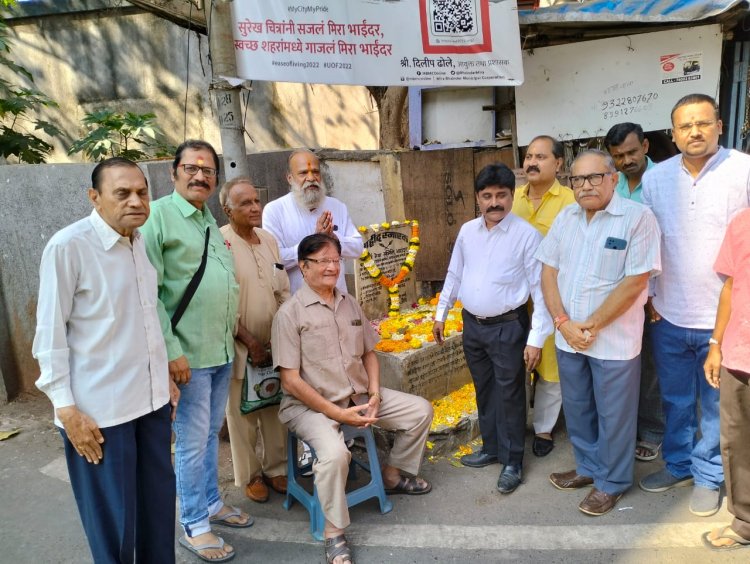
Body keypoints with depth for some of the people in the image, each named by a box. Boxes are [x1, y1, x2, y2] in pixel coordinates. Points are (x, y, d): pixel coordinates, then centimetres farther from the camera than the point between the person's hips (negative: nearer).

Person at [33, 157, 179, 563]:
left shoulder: (140, 240, 6)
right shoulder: (67, 246, -14)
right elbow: (50, 333, -11)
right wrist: (66, 408, -13)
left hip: (150, 398, 6)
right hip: (99, 409, -6)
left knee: (159, 503, 17)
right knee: (113, 519, 8)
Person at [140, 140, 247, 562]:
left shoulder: (209, 220, 14)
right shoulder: (159, 215, -11)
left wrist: (237, 334, 16)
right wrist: (171, 351, -19)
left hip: (223, 350, 7)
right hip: (190, 353, -7)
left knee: (212, 433, 19)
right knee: (193, 441, 5)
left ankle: (211, 503, 36)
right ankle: (194, 526, 22)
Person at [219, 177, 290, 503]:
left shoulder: (269, 240, 8)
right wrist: (250, 341, -14)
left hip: (274, 344, 5)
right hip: (240, 347, -5)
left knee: (275, 409, 13)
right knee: (242, 414, 7)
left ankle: (275, 468, 30)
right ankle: (250, 475, 25)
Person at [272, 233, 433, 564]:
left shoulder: (350, 304, 8)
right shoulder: (290, 313, -13)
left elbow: (368, 353, 15)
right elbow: (291, 380, -16)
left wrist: (373, 394, -3)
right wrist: (337, 413, -20)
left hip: (358, 395, 7)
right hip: (310, 404, -7)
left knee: (421, 410, 4)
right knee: (334, 454, -34)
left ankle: (393, 474, 25)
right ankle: (334, 534, -8)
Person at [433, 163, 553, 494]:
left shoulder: (526, 235, -13)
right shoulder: (467, 231, 3)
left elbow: (540, 289, -13)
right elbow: (454, 275, 13)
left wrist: (536, 338, -15)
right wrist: (441, 314, 14)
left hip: (508, 327, -5)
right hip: (472, 324, 5)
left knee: (509, 395, 6)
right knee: (484, 391, 19)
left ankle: (512, 462, 23)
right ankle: (491, 448, 37)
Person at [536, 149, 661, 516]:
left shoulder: (638, 218, -12)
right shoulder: (565, 218, 5)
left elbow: (634, 283, -17)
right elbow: (548, 272, 4)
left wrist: (590, 327, -14)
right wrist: (564, 323, -8)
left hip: (613, 341, -5)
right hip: (567, 337, 5)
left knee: (613, 416, 10)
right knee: (577, 410, 19)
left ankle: (612, 482, 31)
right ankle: (588, 467, 41)